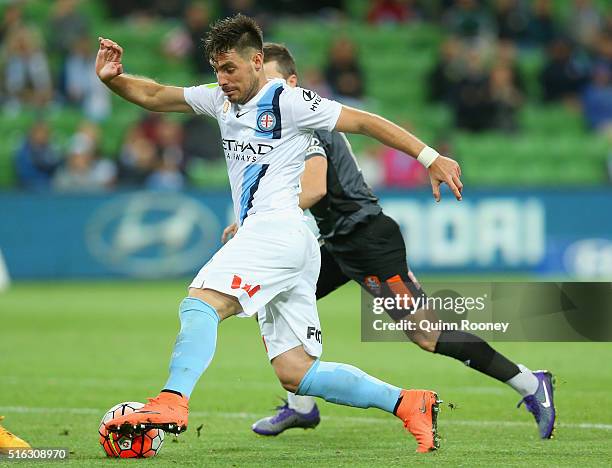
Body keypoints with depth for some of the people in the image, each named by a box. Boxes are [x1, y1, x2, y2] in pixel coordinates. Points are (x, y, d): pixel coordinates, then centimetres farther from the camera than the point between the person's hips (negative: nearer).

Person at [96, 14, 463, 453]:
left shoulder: (287, 101, -3)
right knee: (296, 375, 3)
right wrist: (114, 79, 3)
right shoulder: (221, 99, 20)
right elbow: (154, 96, 24)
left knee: (200, 301, -26)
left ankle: (172, 402, -43)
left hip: (278, 229, -9)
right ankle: (410, 404, 6)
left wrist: (431, 158, -4)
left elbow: (364, 121, -1)